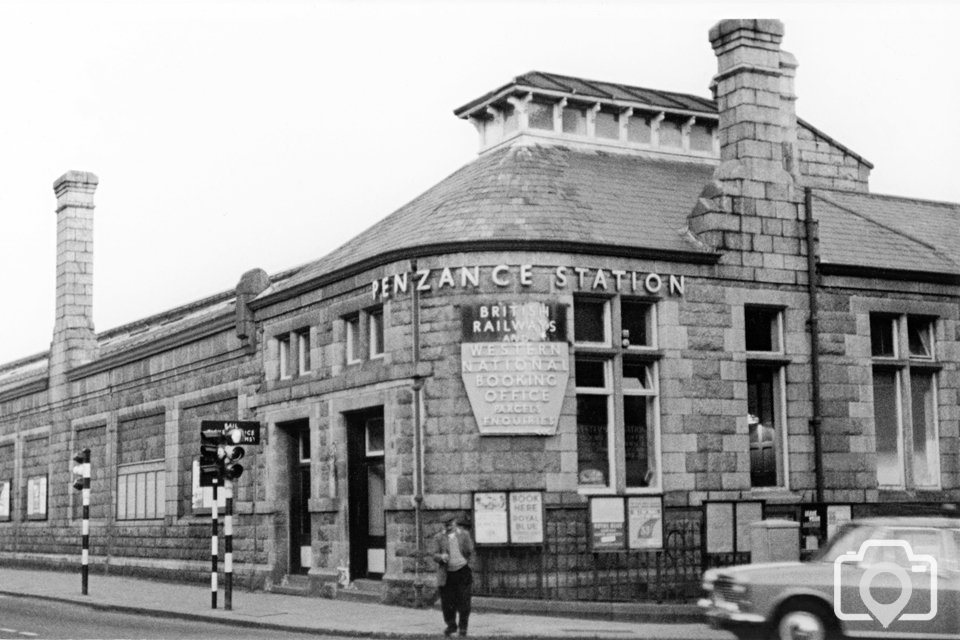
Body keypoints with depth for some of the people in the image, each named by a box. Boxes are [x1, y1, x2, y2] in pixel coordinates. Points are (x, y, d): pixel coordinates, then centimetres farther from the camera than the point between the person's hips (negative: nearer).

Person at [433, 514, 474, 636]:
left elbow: (470, 552, 12)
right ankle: (451, 625, 22)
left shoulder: (464, 534, 4)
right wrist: (441, 557, -18)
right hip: (446, 575, 1)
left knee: (463, 601, -1)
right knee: (447, 602, 2)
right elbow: (435, 555, 2)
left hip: (462, 572, -1)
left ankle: (463, 626, 15)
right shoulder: (439, 537, 4)